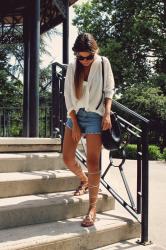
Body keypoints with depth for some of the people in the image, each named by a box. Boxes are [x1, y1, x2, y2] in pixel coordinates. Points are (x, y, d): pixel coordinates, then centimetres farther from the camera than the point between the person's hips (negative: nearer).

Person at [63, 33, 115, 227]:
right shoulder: (72, 67, 1)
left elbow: (109, 90, 1)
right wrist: (74, 124, -5)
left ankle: (92, 209, -2)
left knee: (93, 163, -8)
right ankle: (84, 181, 36)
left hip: (94, 116, -4)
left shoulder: (103, 63, -4)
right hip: (75, 114, 4)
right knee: (67, 158, 5)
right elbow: (68, 96, 0)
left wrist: (107, 113, -13)